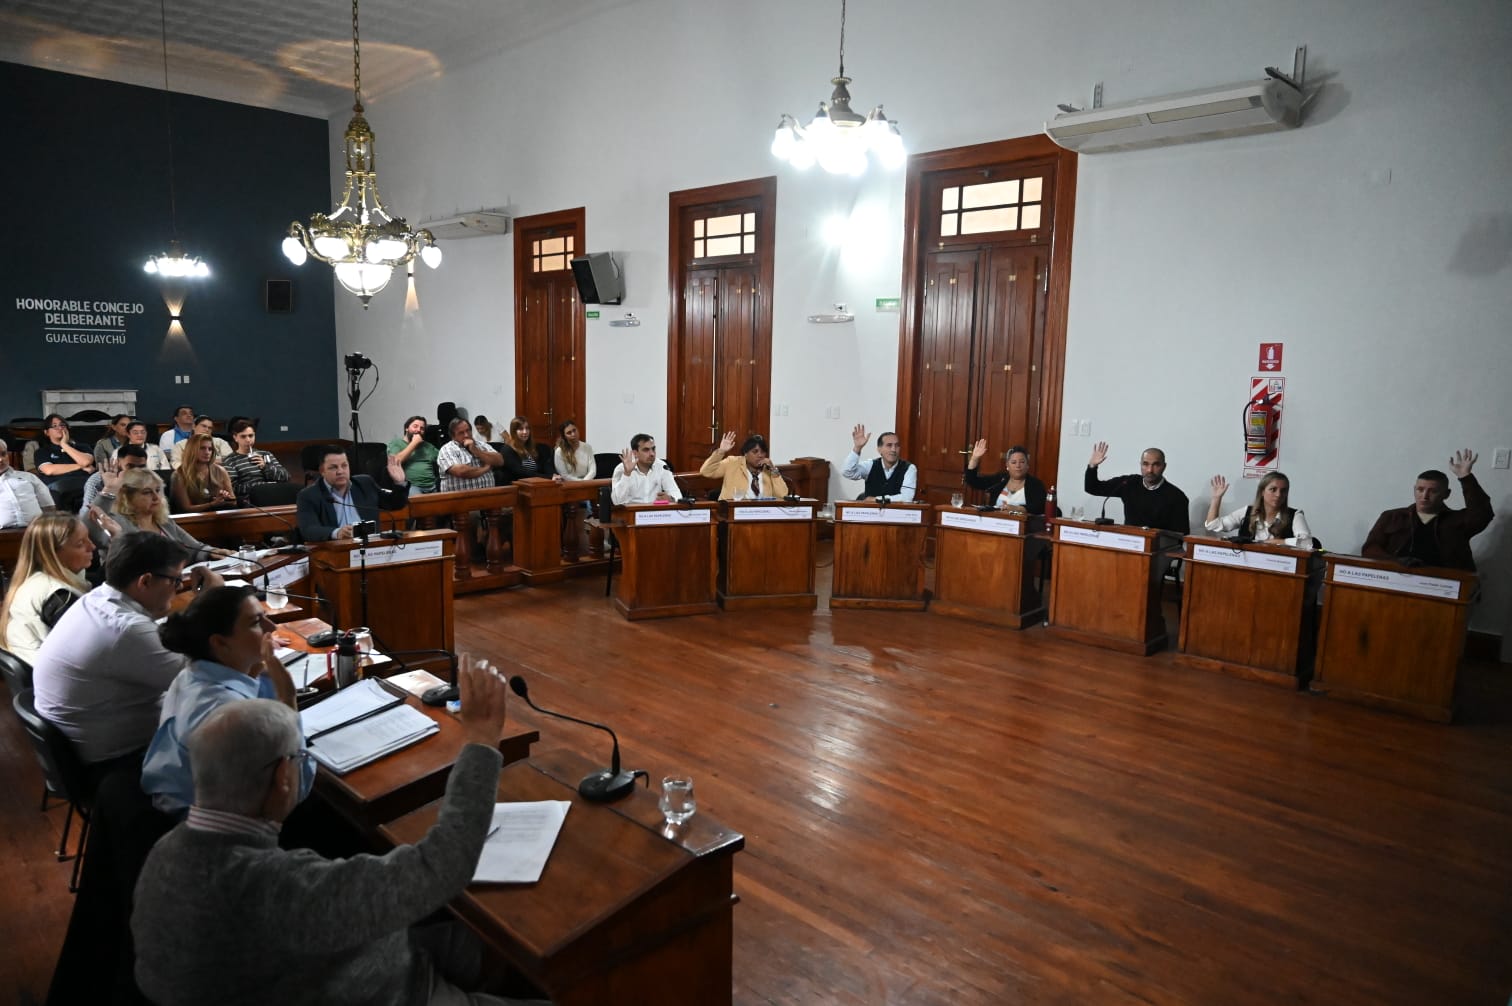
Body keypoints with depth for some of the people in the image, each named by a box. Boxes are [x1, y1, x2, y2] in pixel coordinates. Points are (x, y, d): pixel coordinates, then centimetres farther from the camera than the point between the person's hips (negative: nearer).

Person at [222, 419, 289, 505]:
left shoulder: (266, 455, 20)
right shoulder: (229, 461, 8)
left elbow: (285, 477, 10)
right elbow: (234, 488, -5)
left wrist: (265, 467, -5)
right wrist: (264, 485, -9)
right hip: (249, 503, -4)